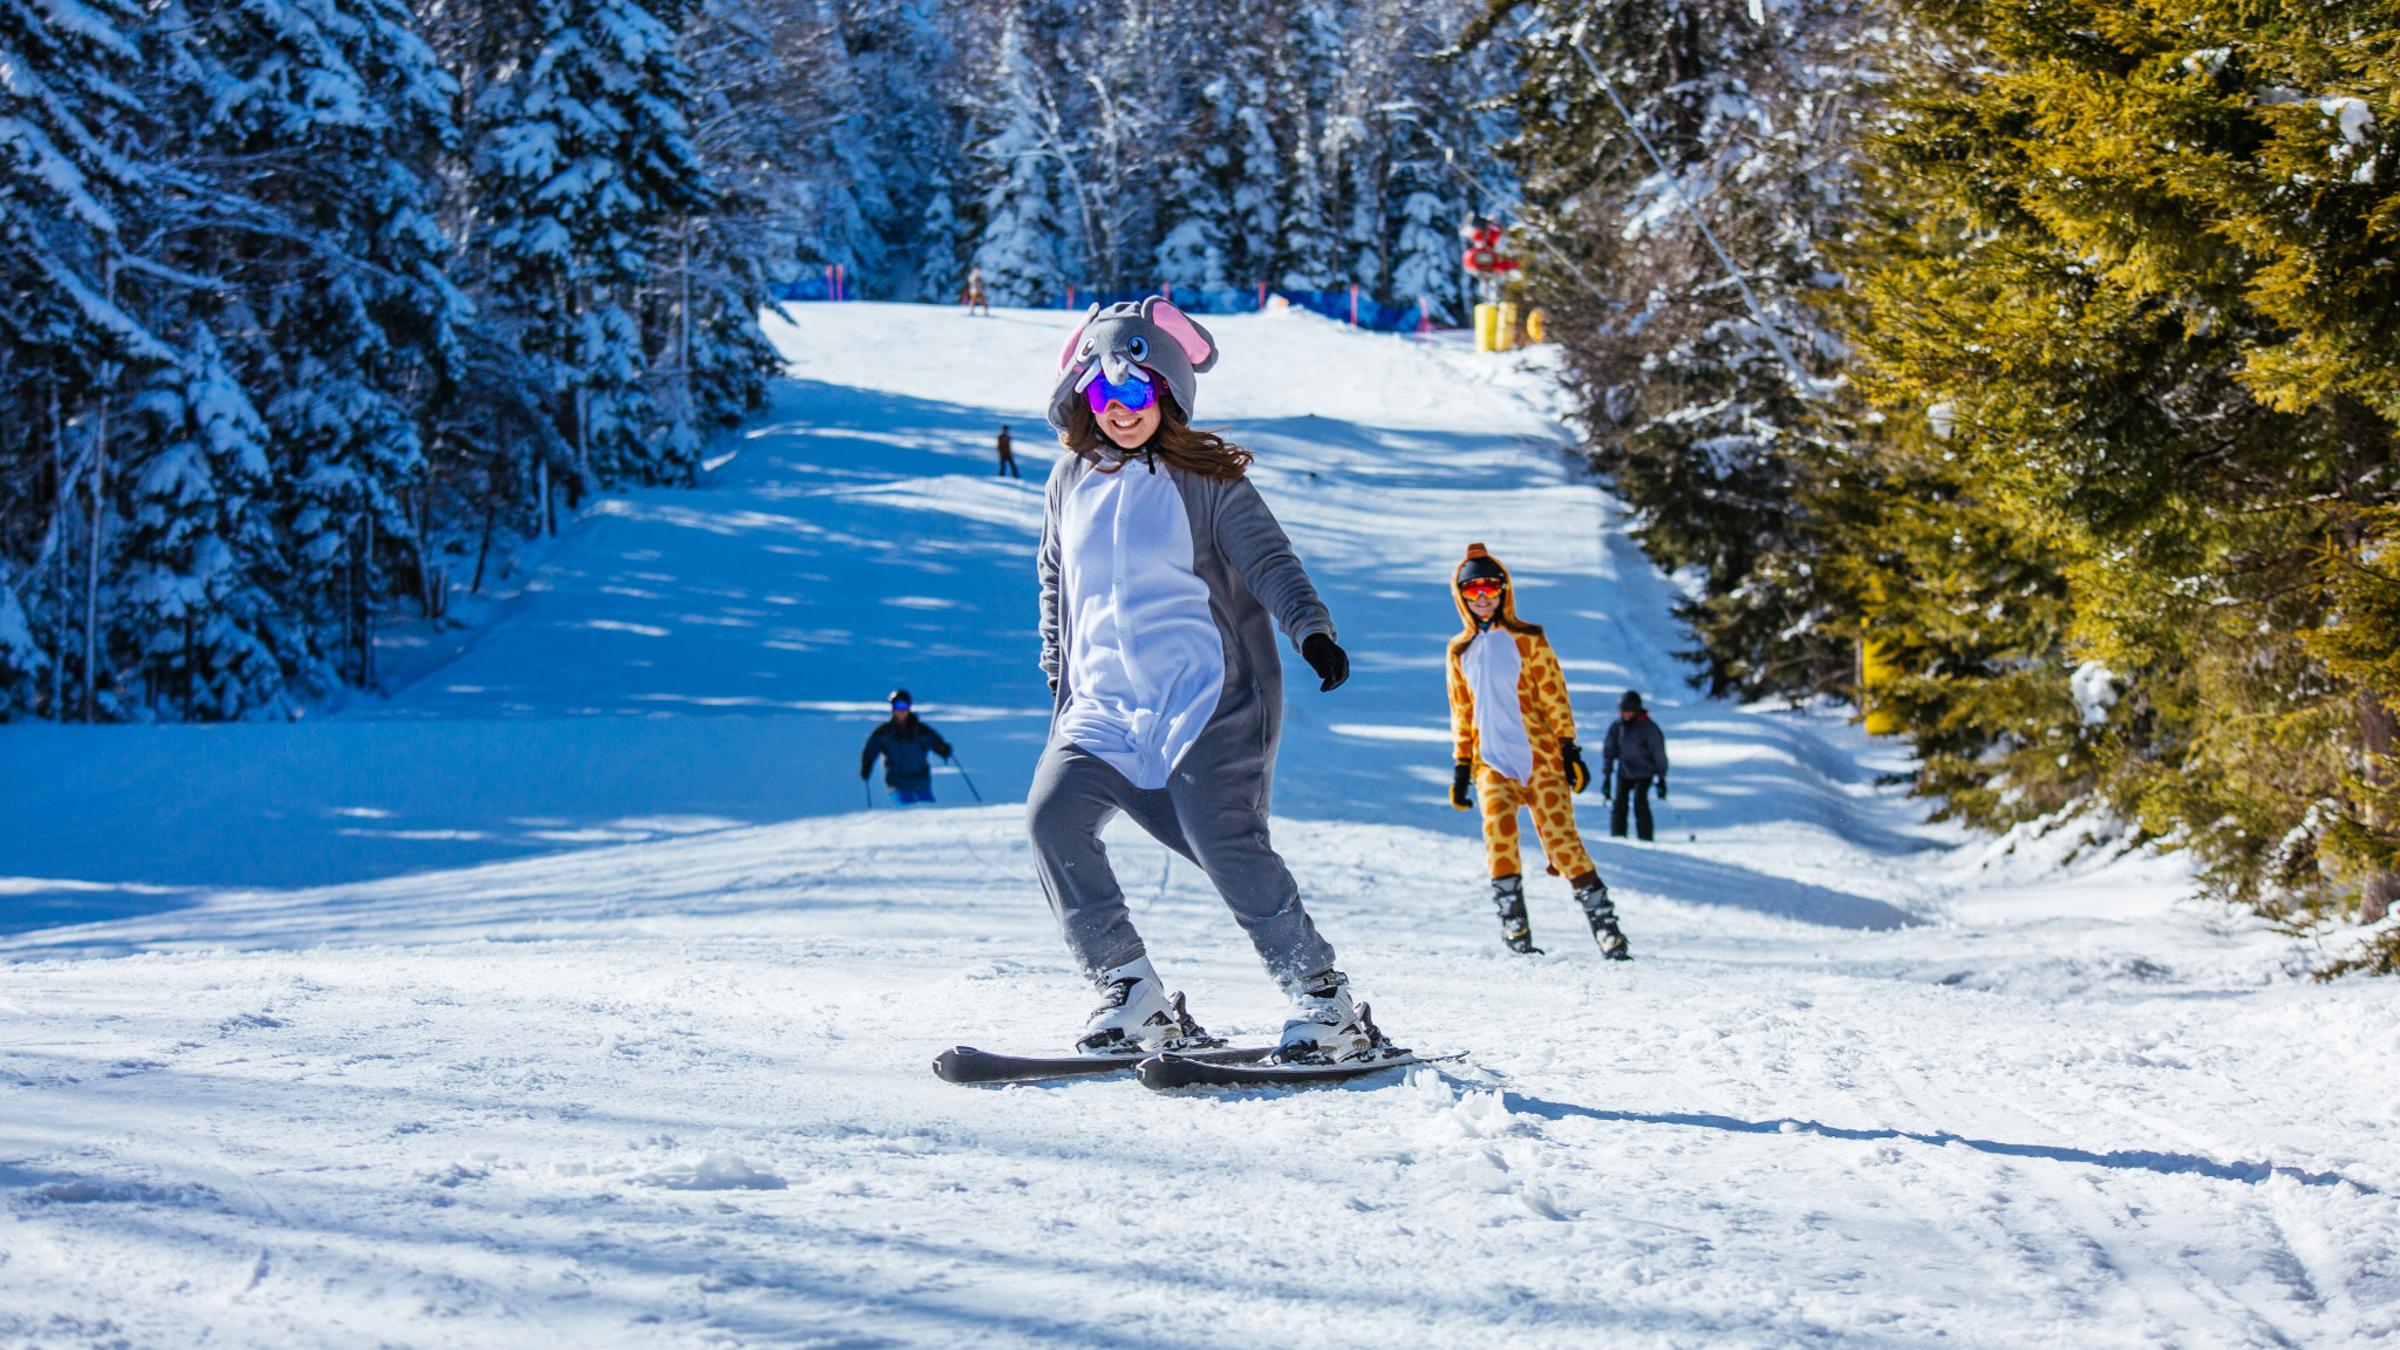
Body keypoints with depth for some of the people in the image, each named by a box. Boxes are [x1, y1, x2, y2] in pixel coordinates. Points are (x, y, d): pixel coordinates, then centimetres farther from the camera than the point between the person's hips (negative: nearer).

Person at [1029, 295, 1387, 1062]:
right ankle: (1131, 996, -8)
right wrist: (1058, 670, 24)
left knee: (1221, 839, -19)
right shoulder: (1071, 482, 14)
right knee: (1053, 814, -17)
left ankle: (1325, 1001, -7)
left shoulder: (1207, 481, 0)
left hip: (1208, 695, -5)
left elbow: (1268, 560, -9)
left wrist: (1310, 627, -26)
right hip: (1104, 705, 5)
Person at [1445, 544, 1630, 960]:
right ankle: (1513, 924, -19)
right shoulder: (1460, 651, 13)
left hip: (1538, 755, -2)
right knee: (1497, 823, -24)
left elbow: (1554, 695, 0)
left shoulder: (1528, 640, 2)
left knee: (1562, 839, -9)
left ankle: (1605, 925, 1)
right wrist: (1461, 766, 14)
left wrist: (1569, 749, -7)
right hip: (1492, 761, 2)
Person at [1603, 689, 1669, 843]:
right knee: (1619, 803, -6)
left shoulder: (1649, 728, -12)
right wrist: (1606, 778, 3)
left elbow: (1659, 754, -7)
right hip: (1624, 772, 4)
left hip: (1644, 773, -4)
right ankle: (1617, 837, 2)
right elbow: (1608, 752, 6)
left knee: (1640, 803, -17)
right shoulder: (1616, 727, -1)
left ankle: (1645, 838, -12)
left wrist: (1661, 779, -7)